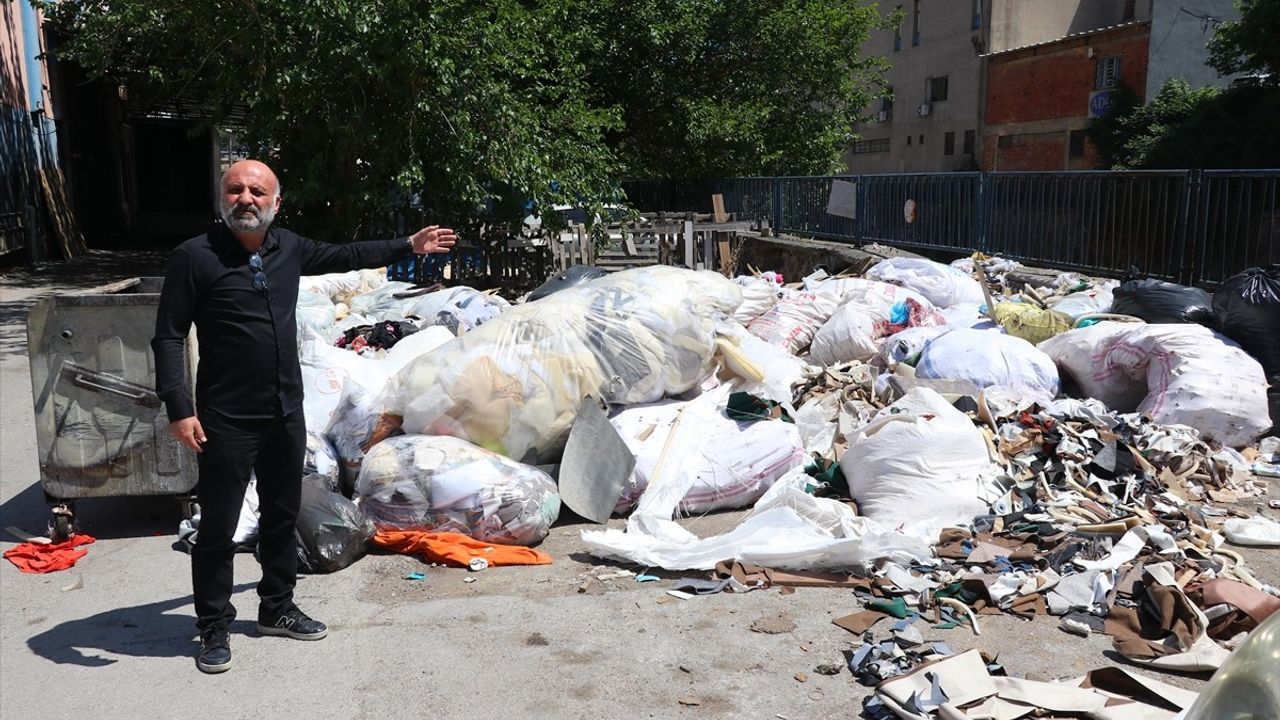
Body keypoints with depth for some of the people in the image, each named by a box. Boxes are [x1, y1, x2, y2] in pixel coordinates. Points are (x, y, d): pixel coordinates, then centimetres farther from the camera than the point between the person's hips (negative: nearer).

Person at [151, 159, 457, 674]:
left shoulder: (288, 248, 4)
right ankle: (214, 628, 20)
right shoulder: (196, 257, -12)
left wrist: (408, 246, 25)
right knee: (218, 527, 4)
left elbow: (345, 256, 22)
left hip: (286, 413, 6)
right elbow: (168, 337, -11)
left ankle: (277, 609, 35)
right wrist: (179, 408, -18)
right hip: (226, 420, -6)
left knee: (282, 516, 17)